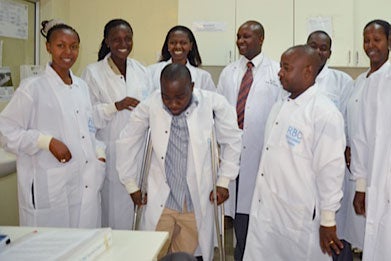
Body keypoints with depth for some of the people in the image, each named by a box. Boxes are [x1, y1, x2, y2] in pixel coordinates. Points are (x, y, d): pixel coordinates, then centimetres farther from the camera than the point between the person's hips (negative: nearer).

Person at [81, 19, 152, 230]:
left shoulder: (141, 71, 11)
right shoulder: (93, 72, -2)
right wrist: (116, 106, -17)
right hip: (111, 154, -3)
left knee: (138, 209, 5)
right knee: (114, 211, -1)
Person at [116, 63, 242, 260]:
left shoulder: (213, 103, -12)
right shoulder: (149, 106, -11)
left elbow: (232, 140, 4)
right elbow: (126, 142, 4)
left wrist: (224, 181, 5)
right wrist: (132, 186, 8)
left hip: (196, 201, 0)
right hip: (159, 200, 0)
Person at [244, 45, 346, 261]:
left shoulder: (325, 113, -15)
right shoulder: (280, 106, 9)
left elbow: (331, 169, -15)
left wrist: (328, 221, -12)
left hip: (300, 218, -7)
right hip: (265, 211, 7)